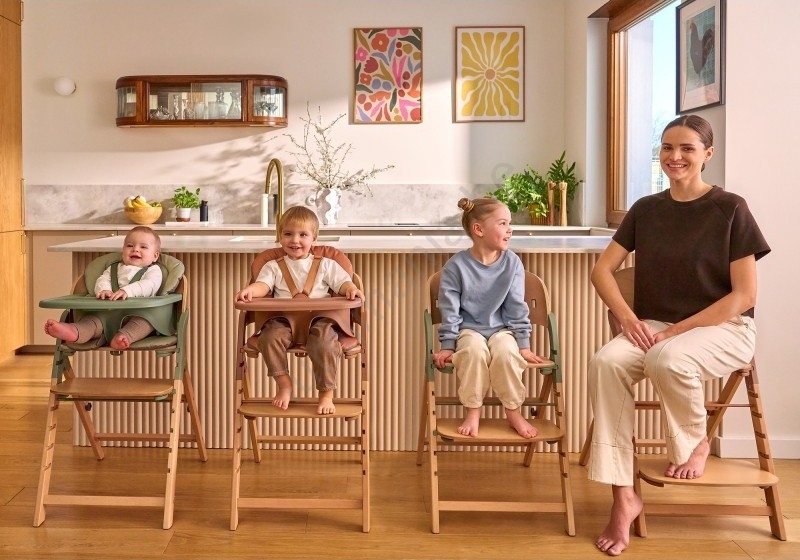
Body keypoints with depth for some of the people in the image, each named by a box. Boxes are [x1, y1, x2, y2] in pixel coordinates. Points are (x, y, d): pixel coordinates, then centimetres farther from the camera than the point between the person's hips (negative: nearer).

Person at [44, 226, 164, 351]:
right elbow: (102, 280, 13)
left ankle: (125, 336, -62)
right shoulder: (114, 269, 31)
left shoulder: (154, 270, 15)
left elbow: (148, 285, -6)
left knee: (147, 319, -37)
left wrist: (127, 291, -25)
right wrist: (103, 290, -14)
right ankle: (75, 331, -54)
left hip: (138, 312, -3)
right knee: (93, 317, -25)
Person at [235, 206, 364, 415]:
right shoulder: (274, 266, 20)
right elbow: (263, 285, 4)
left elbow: (342, 282, 12)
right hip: (283, 319, 1)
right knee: (270, 336, -31)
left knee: (324, 342, -33)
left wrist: (350, 289, -12)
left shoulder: (325, 265, 20)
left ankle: (326, 392, -16)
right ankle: (284, 383, -13)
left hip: (319, 318, -1)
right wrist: (250, 290, -18)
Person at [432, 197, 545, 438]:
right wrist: (448, 345, -10)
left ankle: (513, 411, -11)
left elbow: (517, 308, -1)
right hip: (469, 329, -2)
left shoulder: (512, 263, -5)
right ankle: (473, 411, -17)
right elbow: (450, 310, -7)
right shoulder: (456, 266, -11)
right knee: (475, 349, -35)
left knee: (506, 351, -31)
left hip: (501, 328, 2)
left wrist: (523, 344, -3)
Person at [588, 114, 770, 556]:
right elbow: (602, 271, 6)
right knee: (605, 363, -29)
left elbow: (743, 296, -10)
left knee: (668, 359, -38)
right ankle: (623, 498, -24)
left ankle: (695, 442, -4)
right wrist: (629, 319, -12)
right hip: (653, 325, 4)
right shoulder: (645, 209, 7)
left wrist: (679, 330, -18)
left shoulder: (730, 209, -6)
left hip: (723, 327, -4)